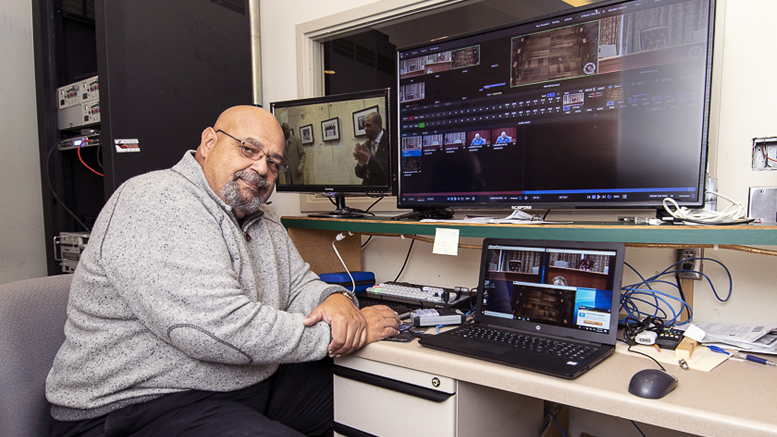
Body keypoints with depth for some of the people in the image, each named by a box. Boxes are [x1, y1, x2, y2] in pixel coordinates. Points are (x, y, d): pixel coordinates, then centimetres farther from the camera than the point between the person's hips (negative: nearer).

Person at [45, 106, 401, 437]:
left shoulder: (262, 219, 11)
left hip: (254, 382, 9)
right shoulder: (157, 203, -20)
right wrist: (334, 334, -20)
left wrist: (335, 300, -11)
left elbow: (299, 284, 14)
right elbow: (220, 328, -29)